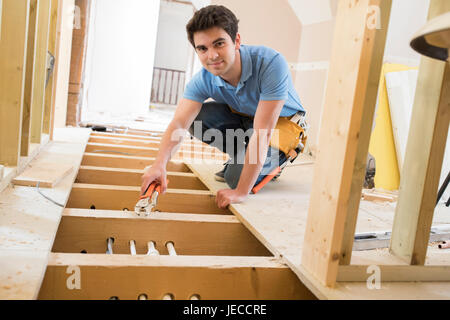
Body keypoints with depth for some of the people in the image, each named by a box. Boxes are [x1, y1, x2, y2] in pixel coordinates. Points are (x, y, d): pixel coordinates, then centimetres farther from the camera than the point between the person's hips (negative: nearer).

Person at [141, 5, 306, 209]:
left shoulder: (270, 63, -36)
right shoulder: (204, 80, -20)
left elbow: (262, 134, -38)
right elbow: (179, 123, -28)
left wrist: (241, 192, -37)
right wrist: (160, 164, -49)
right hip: (246, 118, 6)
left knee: (237, 177, -24)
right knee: (196, 118, -17)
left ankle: (274, 161, 8)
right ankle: (243, 156, 4)